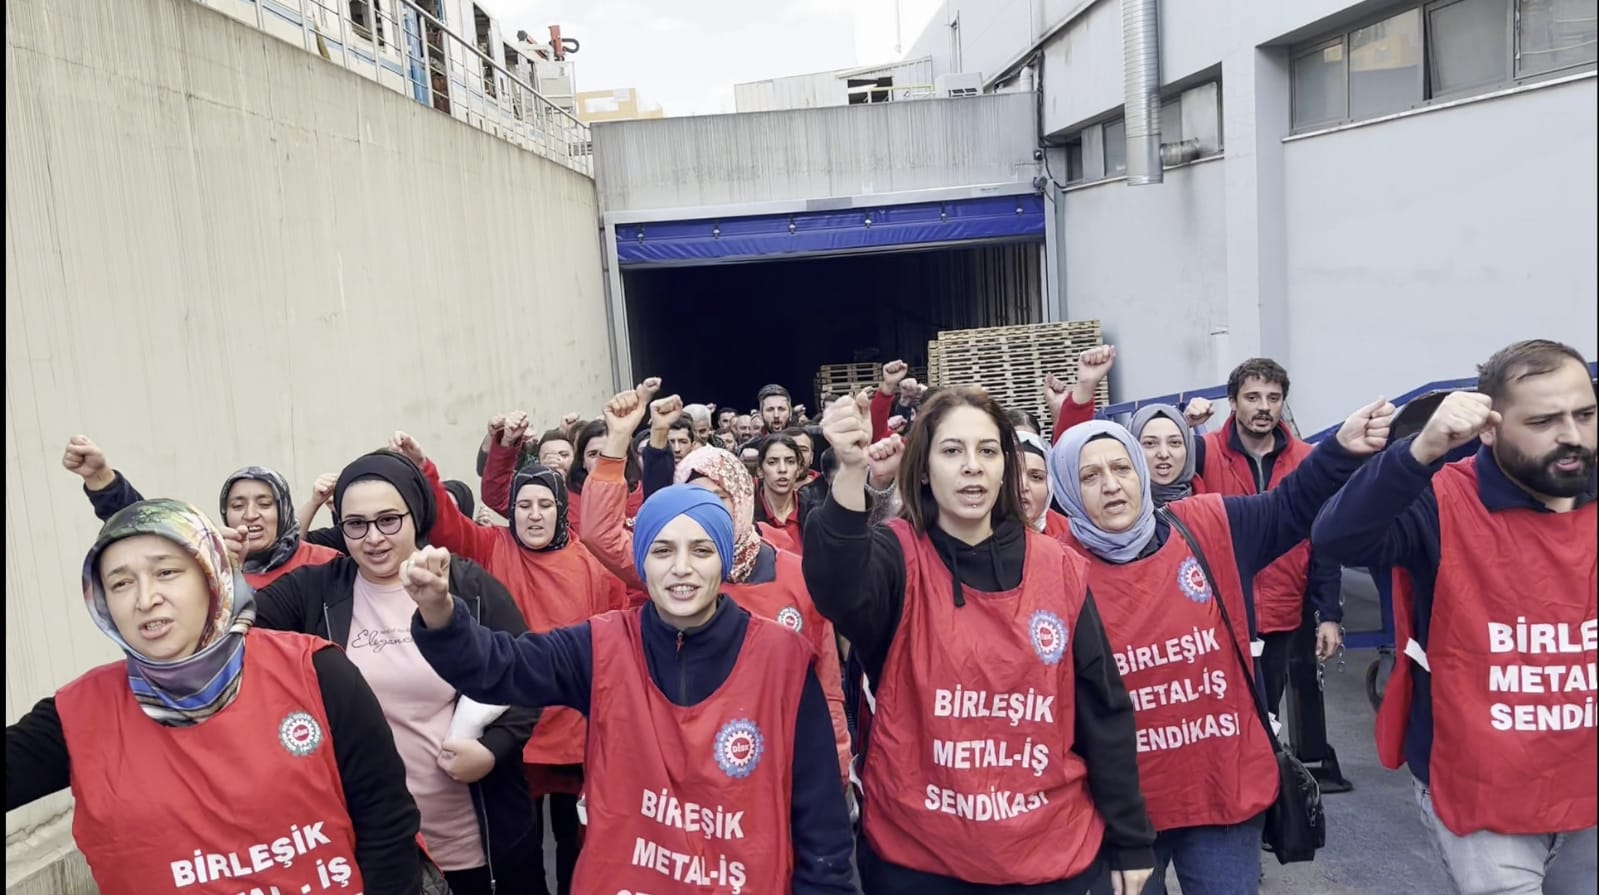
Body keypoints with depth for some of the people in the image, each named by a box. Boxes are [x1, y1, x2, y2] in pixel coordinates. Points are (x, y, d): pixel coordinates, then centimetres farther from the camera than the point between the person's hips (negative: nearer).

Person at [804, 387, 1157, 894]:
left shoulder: (1060, 570, -1)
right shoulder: (899, 555, -9)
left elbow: (1104, 712, 4)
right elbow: (839, 590, -33)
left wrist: (1130, 840, 6)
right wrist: (852, 471, -48)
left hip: (1052, 852, 2)